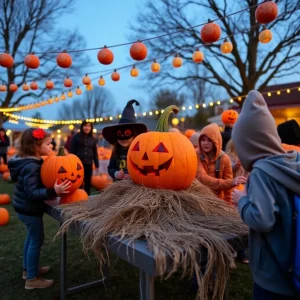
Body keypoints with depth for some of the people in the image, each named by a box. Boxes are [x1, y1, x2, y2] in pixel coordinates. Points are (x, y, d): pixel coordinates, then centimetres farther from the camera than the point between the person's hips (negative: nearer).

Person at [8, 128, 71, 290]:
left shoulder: (28, 161, 3)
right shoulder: (31, 166, -28)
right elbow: (31, 193, -33)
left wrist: (52, 189, 9)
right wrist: (53, 191, -42)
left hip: (24, 207, 10)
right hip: (29, 209, -10)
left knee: (31, 237, 23)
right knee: (37, 240, 3)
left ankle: (28, 269, 39)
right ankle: (32, 279, 17)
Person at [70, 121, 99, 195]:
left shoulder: (93, 139, 8)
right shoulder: (76, 137, -3)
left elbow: (95, 153, 12)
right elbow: (72, 151, -4)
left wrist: (97, 165, 10)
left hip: (89, 164, 4)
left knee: (88, 183, 11)